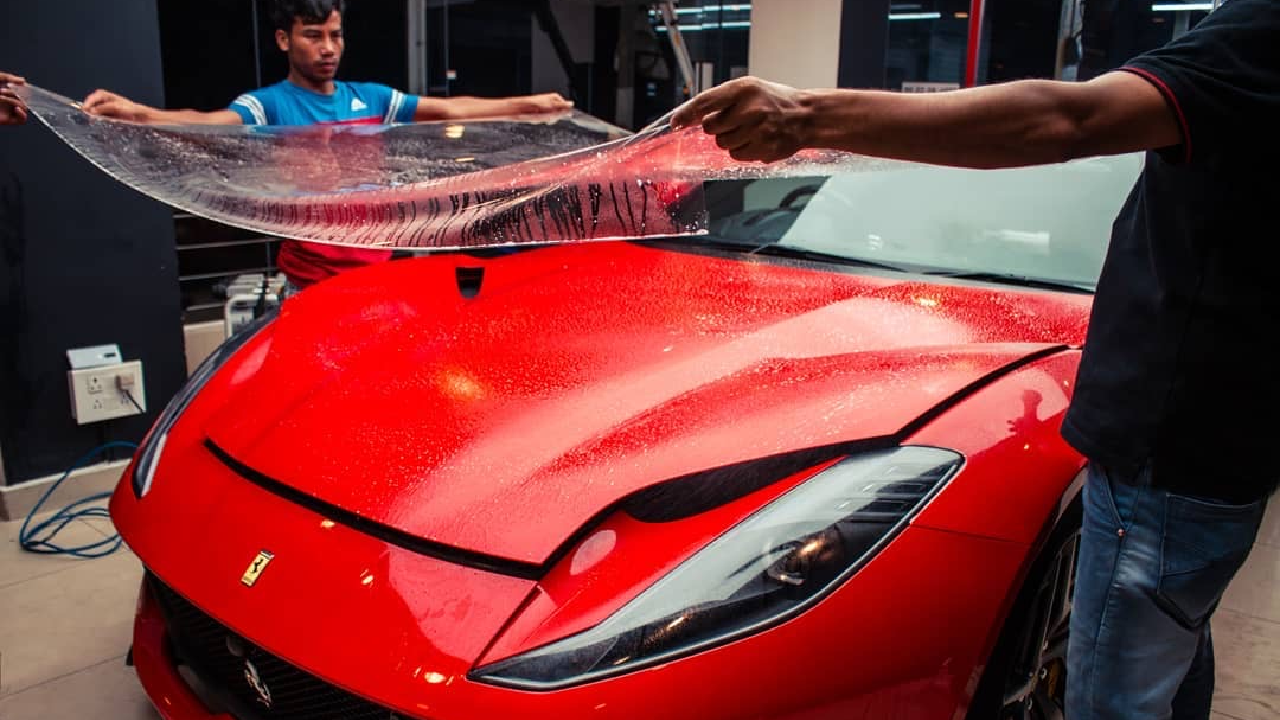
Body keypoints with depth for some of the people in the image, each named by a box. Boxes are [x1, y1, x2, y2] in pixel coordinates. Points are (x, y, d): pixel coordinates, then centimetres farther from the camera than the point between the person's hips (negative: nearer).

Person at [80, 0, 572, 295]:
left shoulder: (371, 97, 7)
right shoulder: (270, 105, -6)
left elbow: (449, 111, 8)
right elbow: (209, 124, -24)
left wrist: (527, 104, 5)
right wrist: (137, 113, -44)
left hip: (376, 274, 4)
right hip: (311, 286, -4)